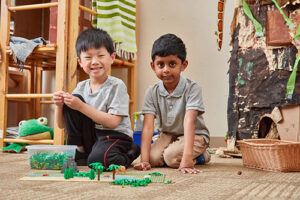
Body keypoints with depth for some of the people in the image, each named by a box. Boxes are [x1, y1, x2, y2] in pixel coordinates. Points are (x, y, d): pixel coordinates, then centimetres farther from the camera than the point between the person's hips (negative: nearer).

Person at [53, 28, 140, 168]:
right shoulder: (81, 87, 5)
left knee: (96, 160, -35)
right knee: (73, 100, -11)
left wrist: (81, 106, -23)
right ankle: (79, 150, -3)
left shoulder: (117, 86, -10)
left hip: (115, 136, -5)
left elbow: (113, 122, -21)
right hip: (89, 136, 5)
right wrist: (59, 106, -15)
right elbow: (62, 125, 7)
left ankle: (128, 154, -2)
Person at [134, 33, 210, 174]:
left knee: (172, 157, -29)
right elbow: (148, 126, -17)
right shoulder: (152, 92, -10)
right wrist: (144, 160, -28)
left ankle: (201, 155, 0)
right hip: (167, 135, 4)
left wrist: (186, 158, -44)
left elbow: (189, 122, -33)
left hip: (195, 135, -3)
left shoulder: (192, 88, -22)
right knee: (154, 158, -23)